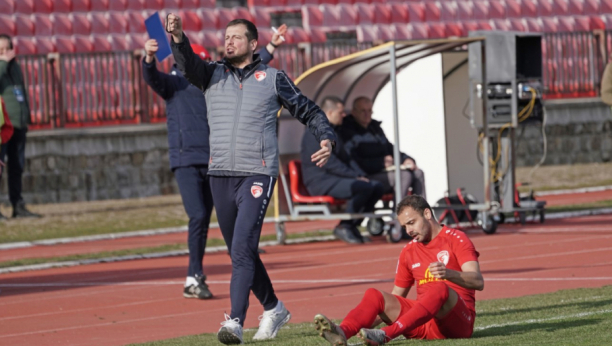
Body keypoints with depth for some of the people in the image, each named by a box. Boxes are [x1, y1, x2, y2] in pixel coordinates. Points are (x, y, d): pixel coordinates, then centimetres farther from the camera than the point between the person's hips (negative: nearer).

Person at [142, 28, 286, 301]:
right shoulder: (174, 85, 1)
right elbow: (151, 77, -19)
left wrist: (271, 47, 18)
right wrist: (149, 58, -40)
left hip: (213, 162, 6)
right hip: (186, 162, -6)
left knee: (204, 220, 6)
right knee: (197, 216, -17)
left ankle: (194, 279, 12)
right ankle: (195, 277, -12)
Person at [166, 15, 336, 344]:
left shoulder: (273, 78, 6)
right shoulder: (213, 75, 11)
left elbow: (309, 110, 11)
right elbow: (188, 64, -10)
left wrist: (326, 138, -7)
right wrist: (178, 38, -31)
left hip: (257, 174, -4)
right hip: (220, 175, 4)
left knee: (243, 249, -17)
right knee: (239, 252, 13)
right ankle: (273, 309, 31)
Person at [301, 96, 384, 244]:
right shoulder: (315, 134, -12)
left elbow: (346, 159, 21)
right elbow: (329, 163, -19)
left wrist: (361, 175, 3)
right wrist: (355, 176, -18)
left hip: (337, 179, 10)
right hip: (321, 183, -10)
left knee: (377, 187, -5)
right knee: (364, 187, -29)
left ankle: (353, 225, -2)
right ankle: (344, 226, -16)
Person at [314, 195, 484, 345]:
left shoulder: (456, 239, 0)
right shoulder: (409, 251, 18)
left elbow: (478, 282, -15)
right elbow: (396, 297, 22)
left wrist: (449, 273, -35)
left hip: (458, 320, -5)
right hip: (423, 325, 5)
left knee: (440, 289, -36)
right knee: (374, 295, -13)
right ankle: (342, 332, -45)